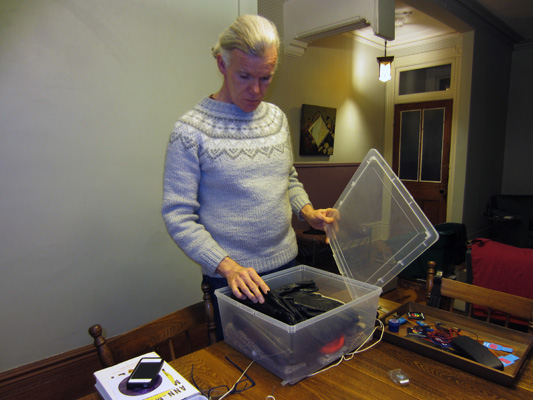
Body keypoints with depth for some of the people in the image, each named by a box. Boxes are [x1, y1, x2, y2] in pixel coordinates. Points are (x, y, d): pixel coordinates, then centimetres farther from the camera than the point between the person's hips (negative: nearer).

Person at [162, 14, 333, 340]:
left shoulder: (277, 118, 5)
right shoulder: (191, 131, -14)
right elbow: (178, 216, -14)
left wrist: (308, 211, -2)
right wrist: (227, 266, -23)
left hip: (286, 262, 5)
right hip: (230, 276, -5)